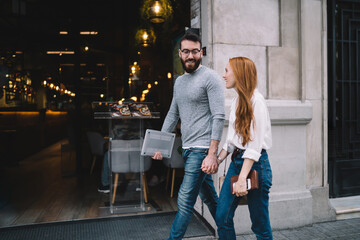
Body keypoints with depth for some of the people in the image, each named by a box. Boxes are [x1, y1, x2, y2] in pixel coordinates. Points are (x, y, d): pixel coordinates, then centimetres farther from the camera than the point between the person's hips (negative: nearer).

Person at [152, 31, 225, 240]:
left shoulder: (210, 77, -8)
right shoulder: (179, 81, 16)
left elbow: (219, 117, -15)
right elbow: (173, 115, 20)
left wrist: (212, 154, -21)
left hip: (202, 149, -8)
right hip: (188, 149, 8)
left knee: (185, 201, -5)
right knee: (210, 198, 18)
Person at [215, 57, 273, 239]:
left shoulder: (256, 101, -13)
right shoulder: (236, 101, 14)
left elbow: (254, 144, -19)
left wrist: (242, 179, -23)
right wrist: (218, 159, 5)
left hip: (254, 163, -8)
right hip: (236, 161, 8)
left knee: (260, 224, 6)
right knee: (222, 217, 6)